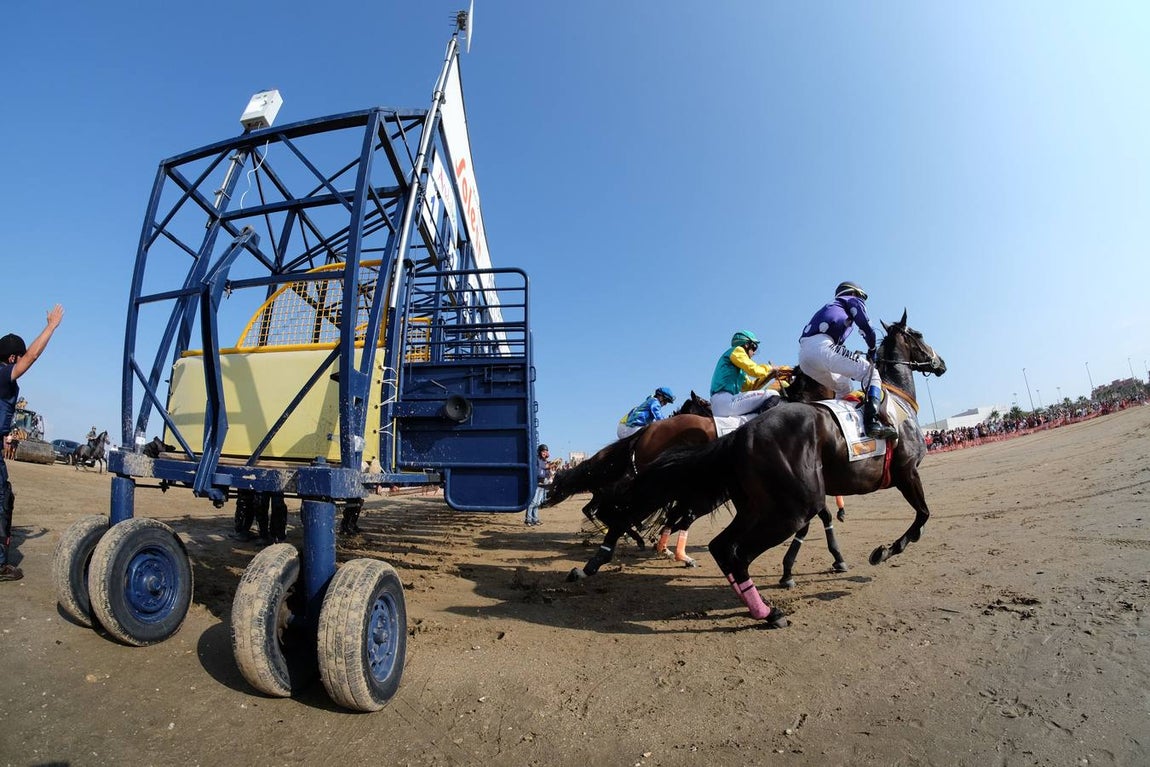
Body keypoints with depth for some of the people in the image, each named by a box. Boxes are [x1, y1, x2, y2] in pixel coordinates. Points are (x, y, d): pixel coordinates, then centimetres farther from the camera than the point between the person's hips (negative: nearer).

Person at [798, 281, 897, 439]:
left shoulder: (831, 308, 41)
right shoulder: (853, 301, 21)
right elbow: (866, 328, 5)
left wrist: (852, 370, 40)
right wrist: (872, 350, 22)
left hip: (803, 355, 8)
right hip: (821, 346, -8)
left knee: (843, 387, 25)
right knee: (871, 373, -1)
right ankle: (872, 420, -21)